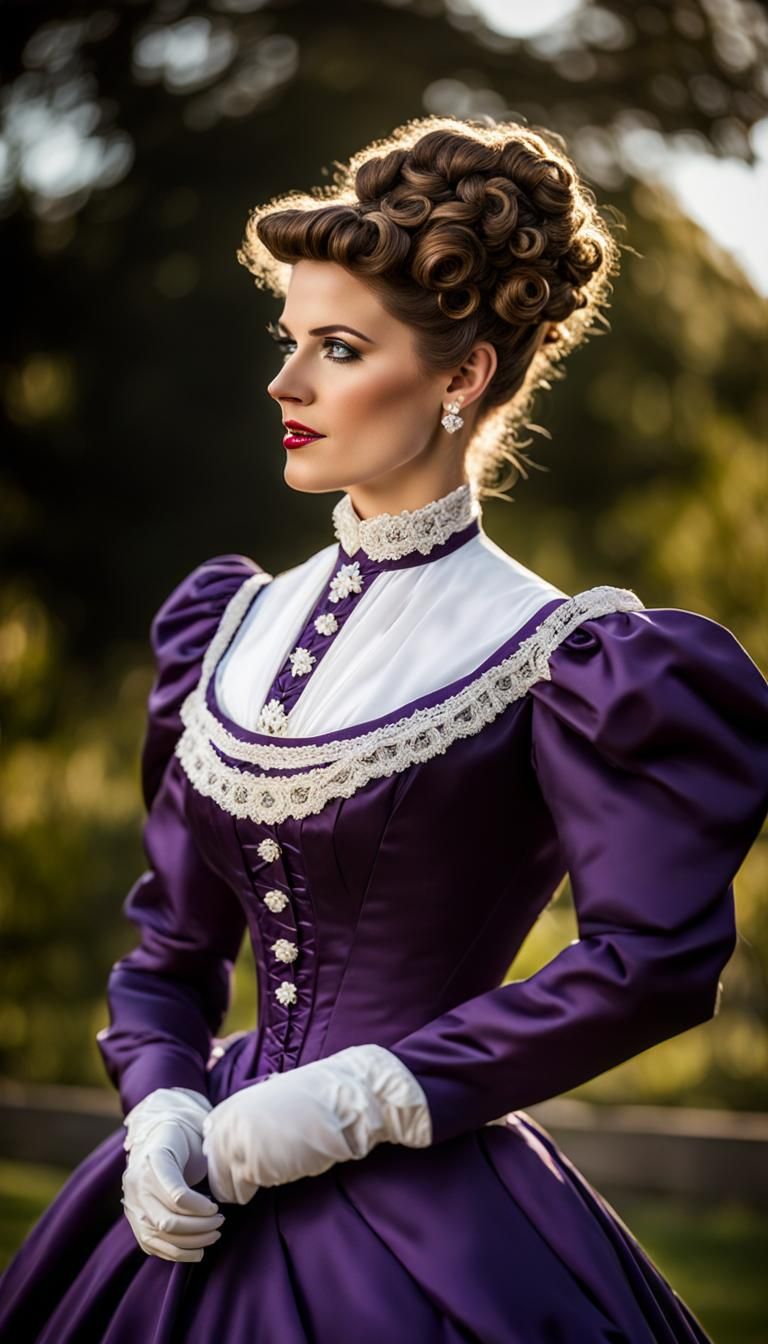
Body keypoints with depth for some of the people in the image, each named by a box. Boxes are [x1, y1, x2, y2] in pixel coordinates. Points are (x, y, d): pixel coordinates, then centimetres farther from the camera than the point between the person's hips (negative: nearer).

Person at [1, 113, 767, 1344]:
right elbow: (174, 941, 11)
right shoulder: (236, 629, 8)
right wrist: (158, 1113, -7)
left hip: (433, 1230, -5)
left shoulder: (551, 661, -10)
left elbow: (653, 960, -17)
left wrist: (362, 1099, -16)